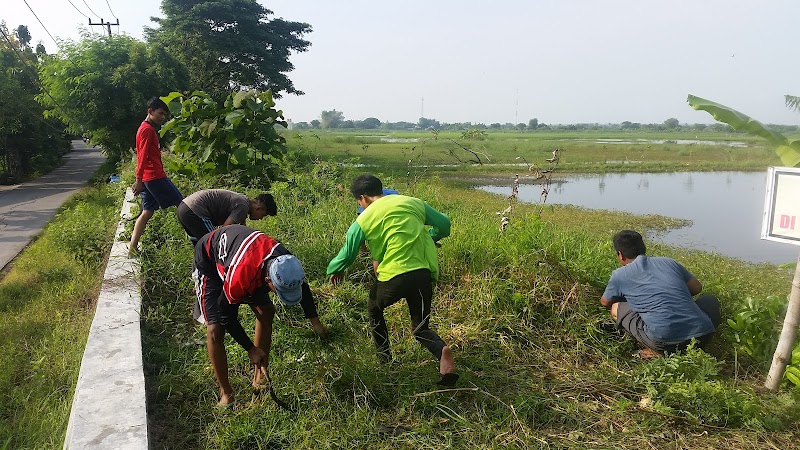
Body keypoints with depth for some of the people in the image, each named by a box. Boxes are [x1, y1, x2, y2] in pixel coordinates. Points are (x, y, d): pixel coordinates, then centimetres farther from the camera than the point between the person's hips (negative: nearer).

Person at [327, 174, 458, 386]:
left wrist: (334, 270, 31)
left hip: (394, 276, -3)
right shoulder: (413, 202, 11)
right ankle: (441, 351, -16)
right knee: (421, 328, 16)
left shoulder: (364, 220, 3)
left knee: (374, 309, 30)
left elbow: (348, 253, 10)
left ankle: (385, 359, 32)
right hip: (424, 273, 3)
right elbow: (444, 224, 14)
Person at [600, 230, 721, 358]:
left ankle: (656, 352, 1)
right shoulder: (669, 262, 18)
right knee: (711, 300, 35)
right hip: (702, 335, 4)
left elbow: (605, 302, 27)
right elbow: (697, 288, 29)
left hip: (664, 339, -4)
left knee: (616, 308, 17)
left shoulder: (619, 275, 9)